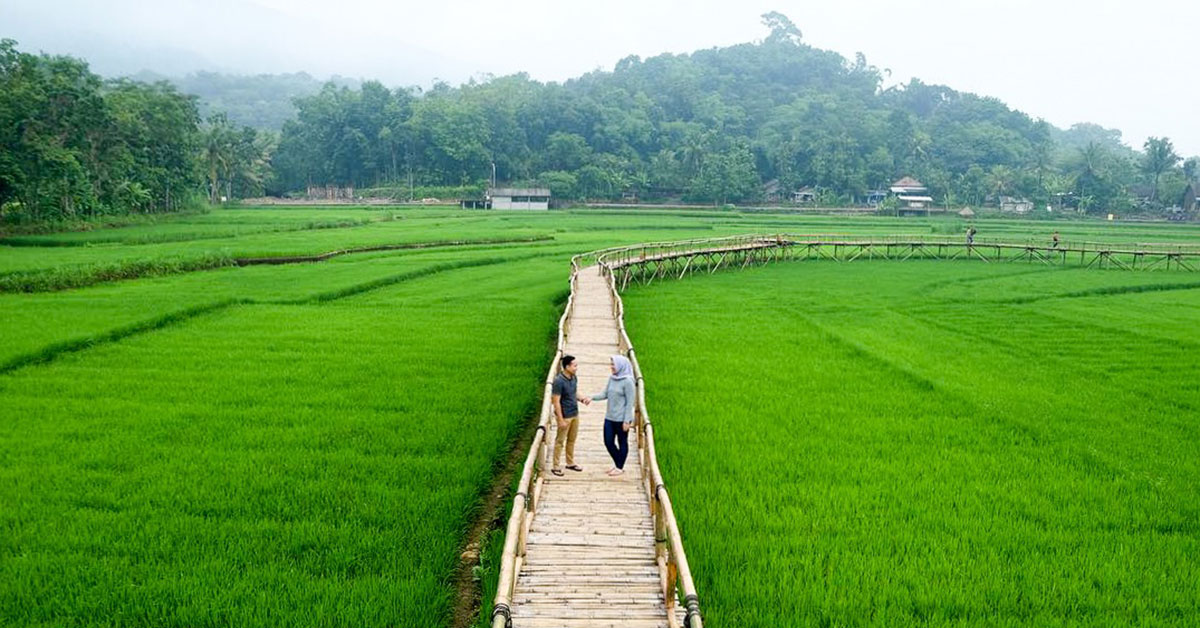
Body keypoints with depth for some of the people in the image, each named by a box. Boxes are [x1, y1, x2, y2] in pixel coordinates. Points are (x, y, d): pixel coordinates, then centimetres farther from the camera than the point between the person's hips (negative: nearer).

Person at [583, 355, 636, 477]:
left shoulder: (628, 381, -16)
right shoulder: (612, 378, 5)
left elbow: (630, 402, -15)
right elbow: (605, 394, 11)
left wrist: (627, 421, -16)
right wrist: (592, 397, -6)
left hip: (621, 419, -7)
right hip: (609, 417, 7)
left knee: (622, 443, 8)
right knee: (608, 442, 11)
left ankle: (620, 467, 22)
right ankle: (617, 465, 29)